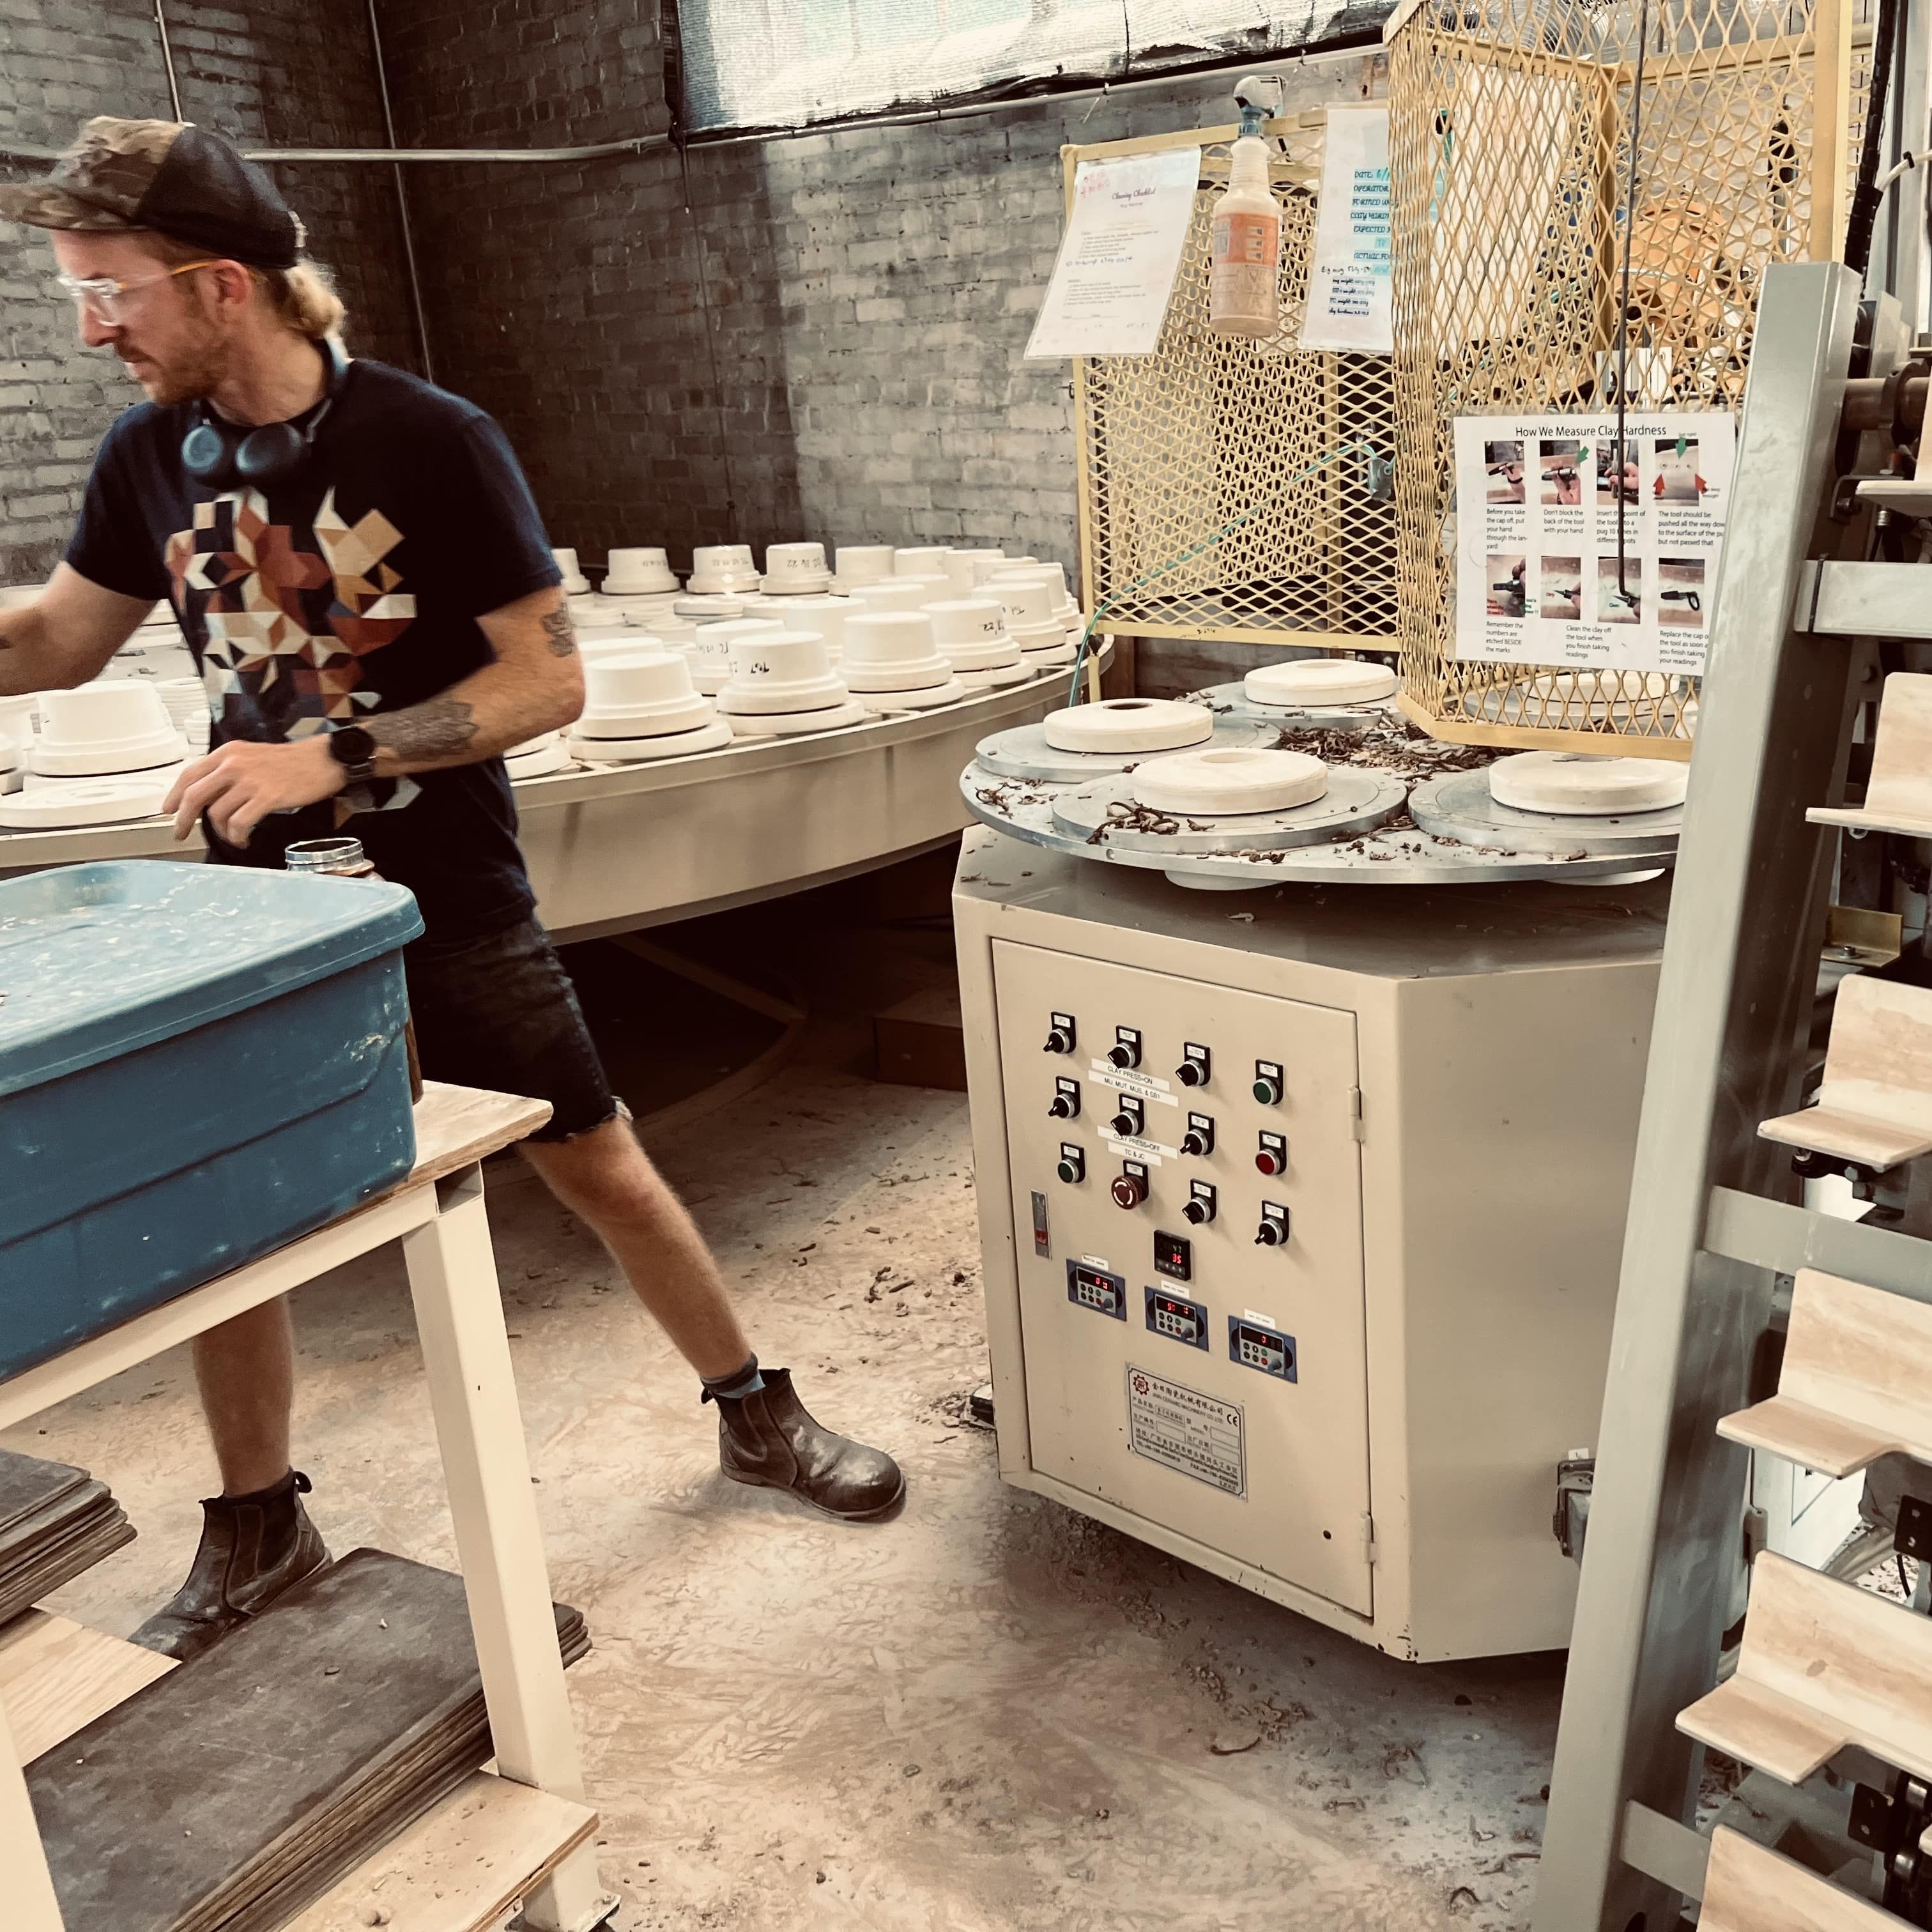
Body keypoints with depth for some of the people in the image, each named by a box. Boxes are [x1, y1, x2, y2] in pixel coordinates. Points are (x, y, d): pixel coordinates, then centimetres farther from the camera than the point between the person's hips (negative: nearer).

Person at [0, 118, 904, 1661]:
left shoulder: (430, 444, -15)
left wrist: (335, 756, -25)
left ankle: (756, 1414, 26)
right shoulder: (149, 456, -1)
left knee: (598, 1161, 5)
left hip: (449, 900, -4)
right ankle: (256, 1529, 30)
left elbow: (550, 679, -17)